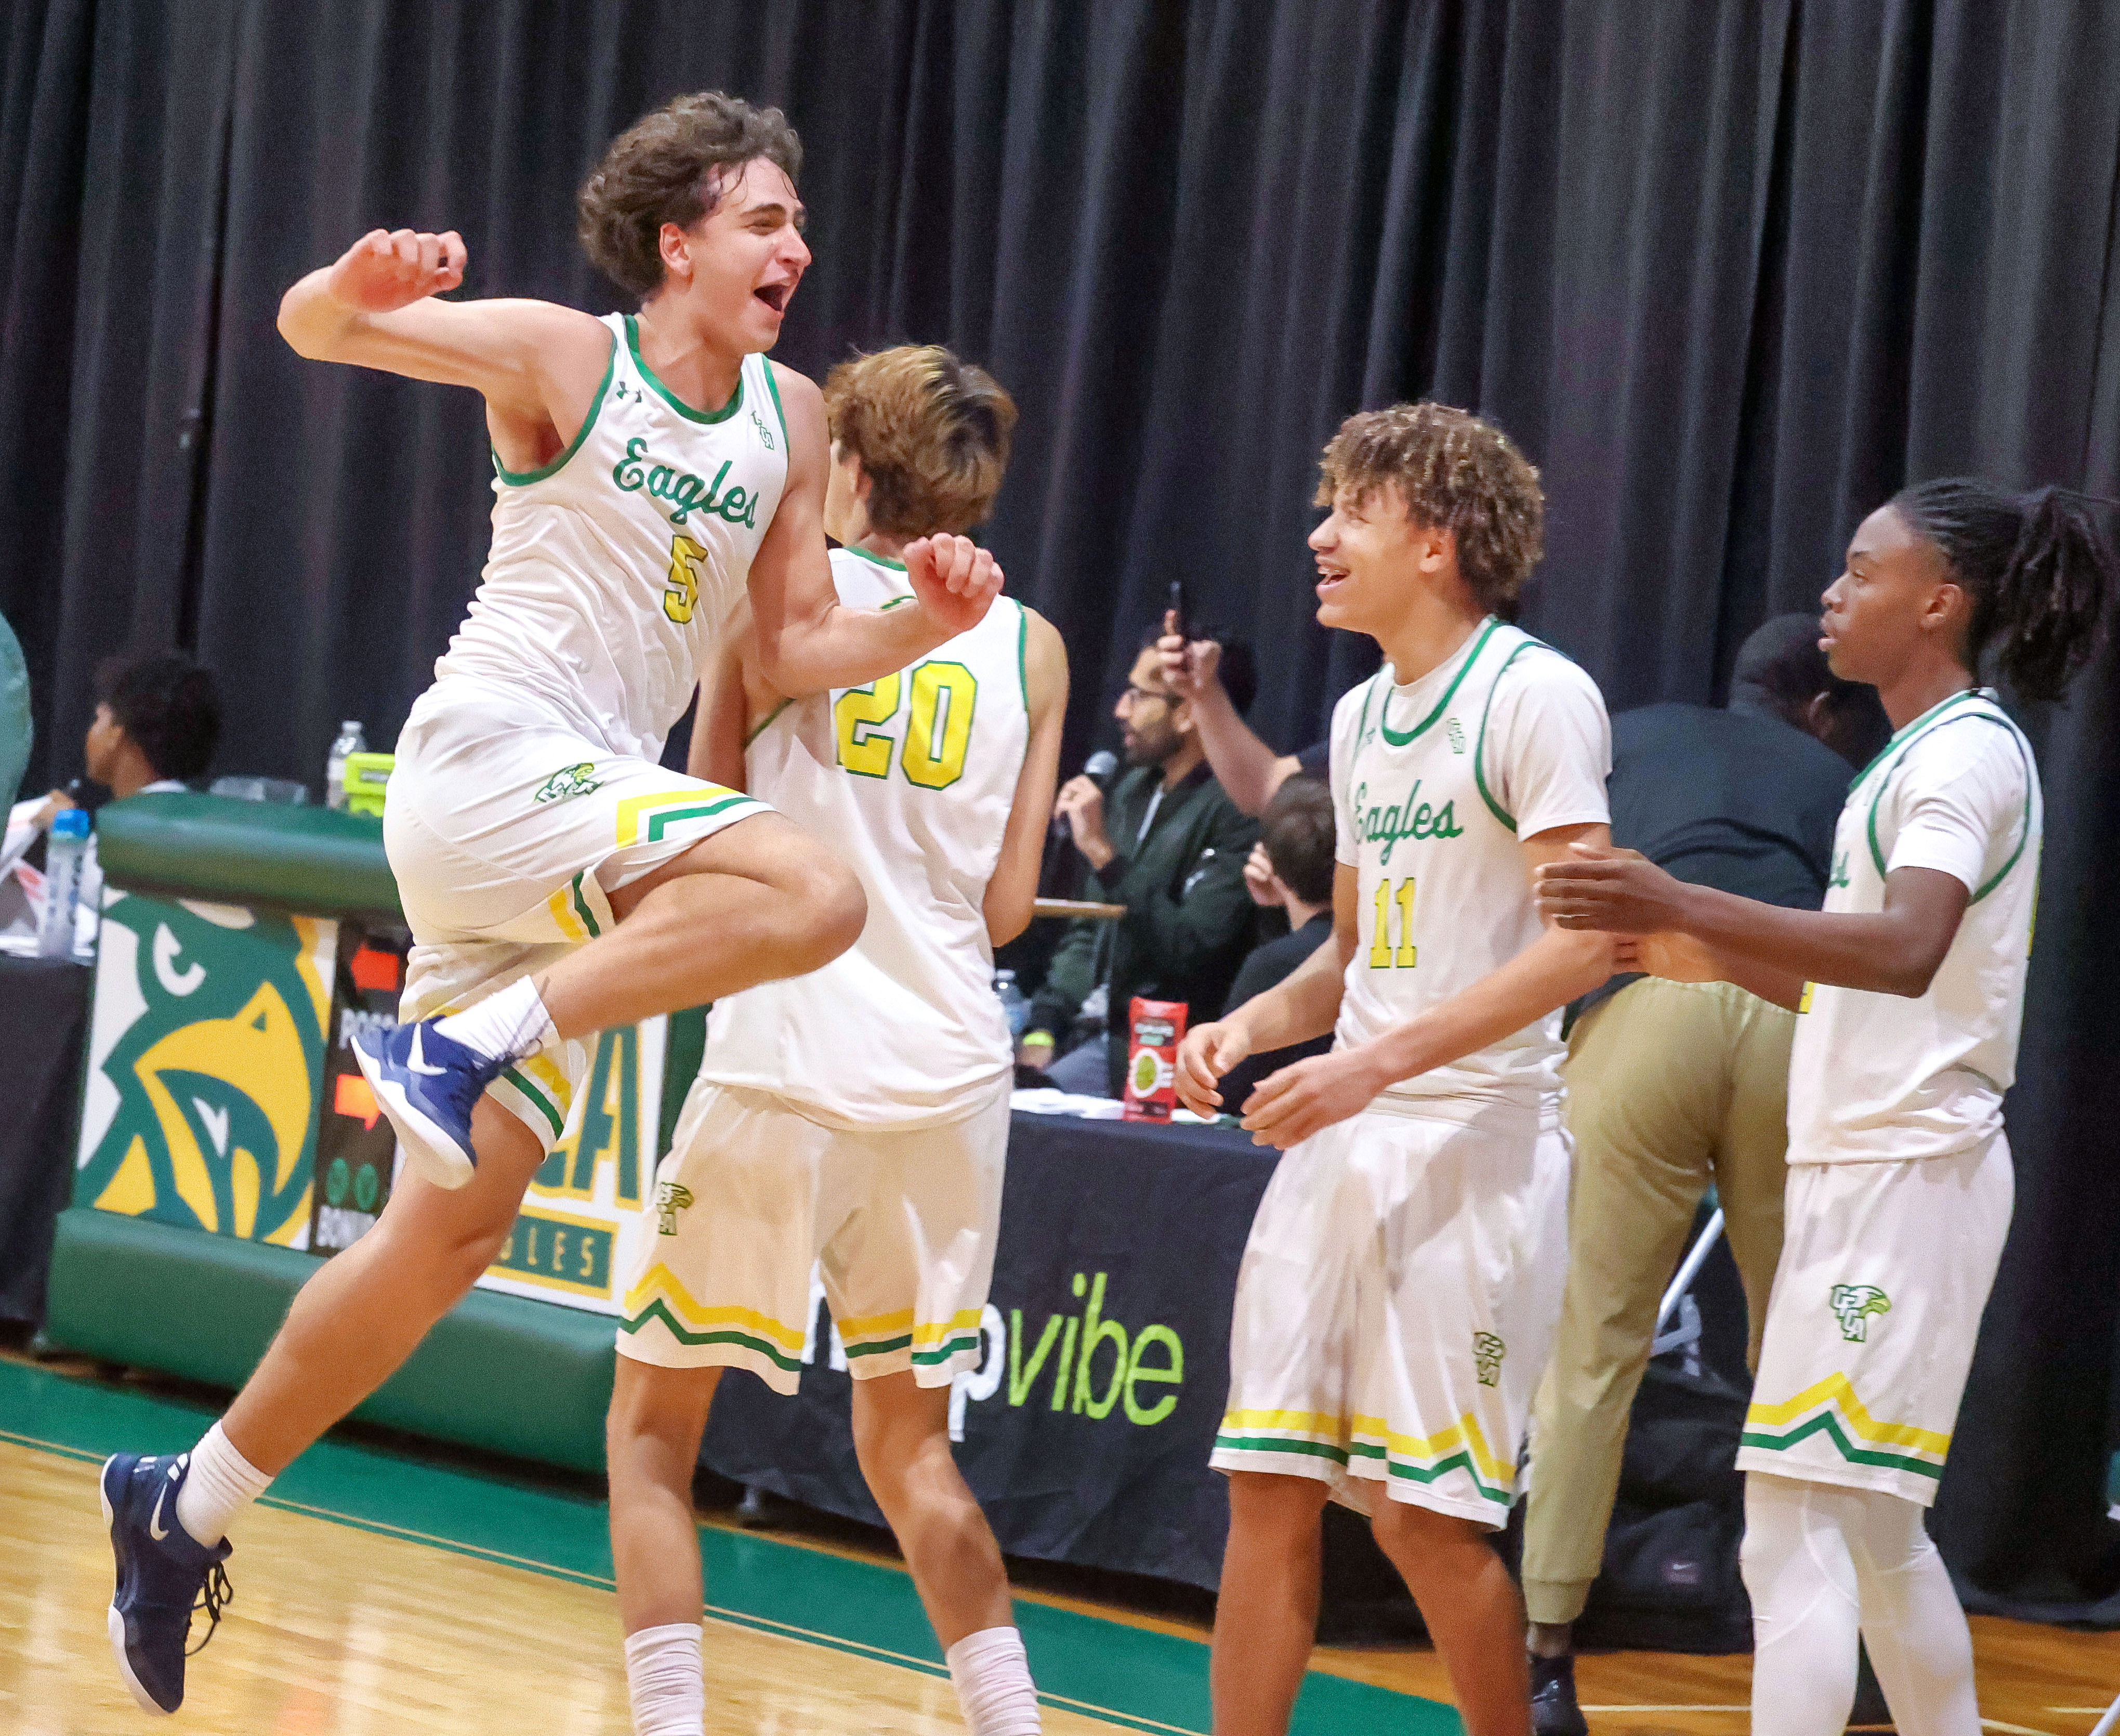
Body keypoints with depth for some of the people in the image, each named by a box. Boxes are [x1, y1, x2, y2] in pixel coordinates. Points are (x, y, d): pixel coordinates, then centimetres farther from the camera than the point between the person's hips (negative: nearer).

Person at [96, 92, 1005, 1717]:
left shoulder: (793, 418, 13)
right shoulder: (564, 357, -3)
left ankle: (190, 1507, 16)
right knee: (812, 891, -29)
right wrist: (363, 281, -32)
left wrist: (920, 624, -5)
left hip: (592, 817, 7)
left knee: (452, 1233, 5)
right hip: (489, 763, -7)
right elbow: (312, 330, -8)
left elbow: (792, 645, 15)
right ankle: (460, 1043, -24)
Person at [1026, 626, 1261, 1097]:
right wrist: (1043, 1026, 7)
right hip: (1099, 1037, 8)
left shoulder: (1237, 810, -12)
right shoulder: (1135, 790, 16)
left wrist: (1105, 855, -21)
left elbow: (1194, 950, -21)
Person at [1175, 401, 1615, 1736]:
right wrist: (1250, 1026, 6)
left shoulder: (1535, 695, -9)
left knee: (1426, 1513, -7)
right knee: (1269, 1485, 4)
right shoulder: (1363, 716, 17)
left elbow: (1586, 940, -18)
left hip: (1472, 1138, -8)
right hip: (1338, 1141, 8)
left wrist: (1381, 1062, -22)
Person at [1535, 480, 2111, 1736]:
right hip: (1866, 1170, 10)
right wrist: (1713, 958, 16)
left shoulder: (1968, 750, -12)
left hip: (1908, 1174, -10)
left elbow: (1907, 951, -30)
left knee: (1798, 1527, -15)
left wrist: (1686, 905, -39)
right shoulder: (1920, 756, 19)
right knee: (1874, 1534, 16)